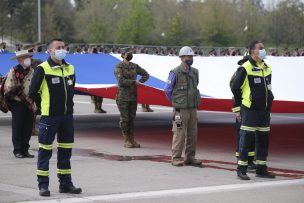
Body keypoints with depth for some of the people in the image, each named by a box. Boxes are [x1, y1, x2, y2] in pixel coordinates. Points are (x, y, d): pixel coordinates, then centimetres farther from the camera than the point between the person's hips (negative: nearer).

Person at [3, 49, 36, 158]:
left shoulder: (32, 72, 10)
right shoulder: (13, 72, -6)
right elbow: (8, 88, -5)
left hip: (29, 104, 5)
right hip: (17, 103, -5)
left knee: (28, 128, 7)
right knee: (17, 128, 0)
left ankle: (25, 150, 15)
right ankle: (17, 150, 5)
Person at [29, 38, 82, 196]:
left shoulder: (70, 68, 10)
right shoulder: (43, 69, -9)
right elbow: (33, 92, -6)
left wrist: (67, 104, 15)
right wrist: (43, 106, -1)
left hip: (67, 116, 6)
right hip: (49, 116, -6)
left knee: (66, 150, 11)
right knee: (45, 150, -1)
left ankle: (65, 183, 19)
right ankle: (43, 185, 4)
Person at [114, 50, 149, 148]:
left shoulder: (135, 66, 8)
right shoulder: (119, 67, -7)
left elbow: (146, 75, 18)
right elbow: (121, 81, -18)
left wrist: (139, 83, 3)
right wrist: (134, 82, -13)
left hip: (133, 96, 5)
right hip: (123, 96, -5)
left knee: (132, 118, 7)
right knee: (124, 119, -2)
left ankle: (132, 140, 13)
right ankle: (126, 141, 5)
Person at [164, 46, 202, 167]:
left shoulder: (195, 72, 10)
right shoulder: (175, 73, -8)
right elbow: (167, 90, 0)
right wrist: (176, 102, 8)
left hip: (193, 108, 6)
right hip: (180, 109, -6)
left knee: (192, 133, 8)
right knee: (179, 134, -4)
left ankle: (190, 157, 17)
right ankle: (176, 158, 3)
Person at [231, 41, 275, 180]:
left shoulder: (267, 68, 12)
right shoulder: (245, 68, -10)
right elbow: (236, 88, -7)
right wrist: (238, 108, -6)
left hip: (264, 111, 7)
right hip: (249, 110, -7)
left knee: (263, 139, 10)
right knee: (246, 138, -5)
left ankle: (261, 169, 19)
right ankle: (241, 170, 0)